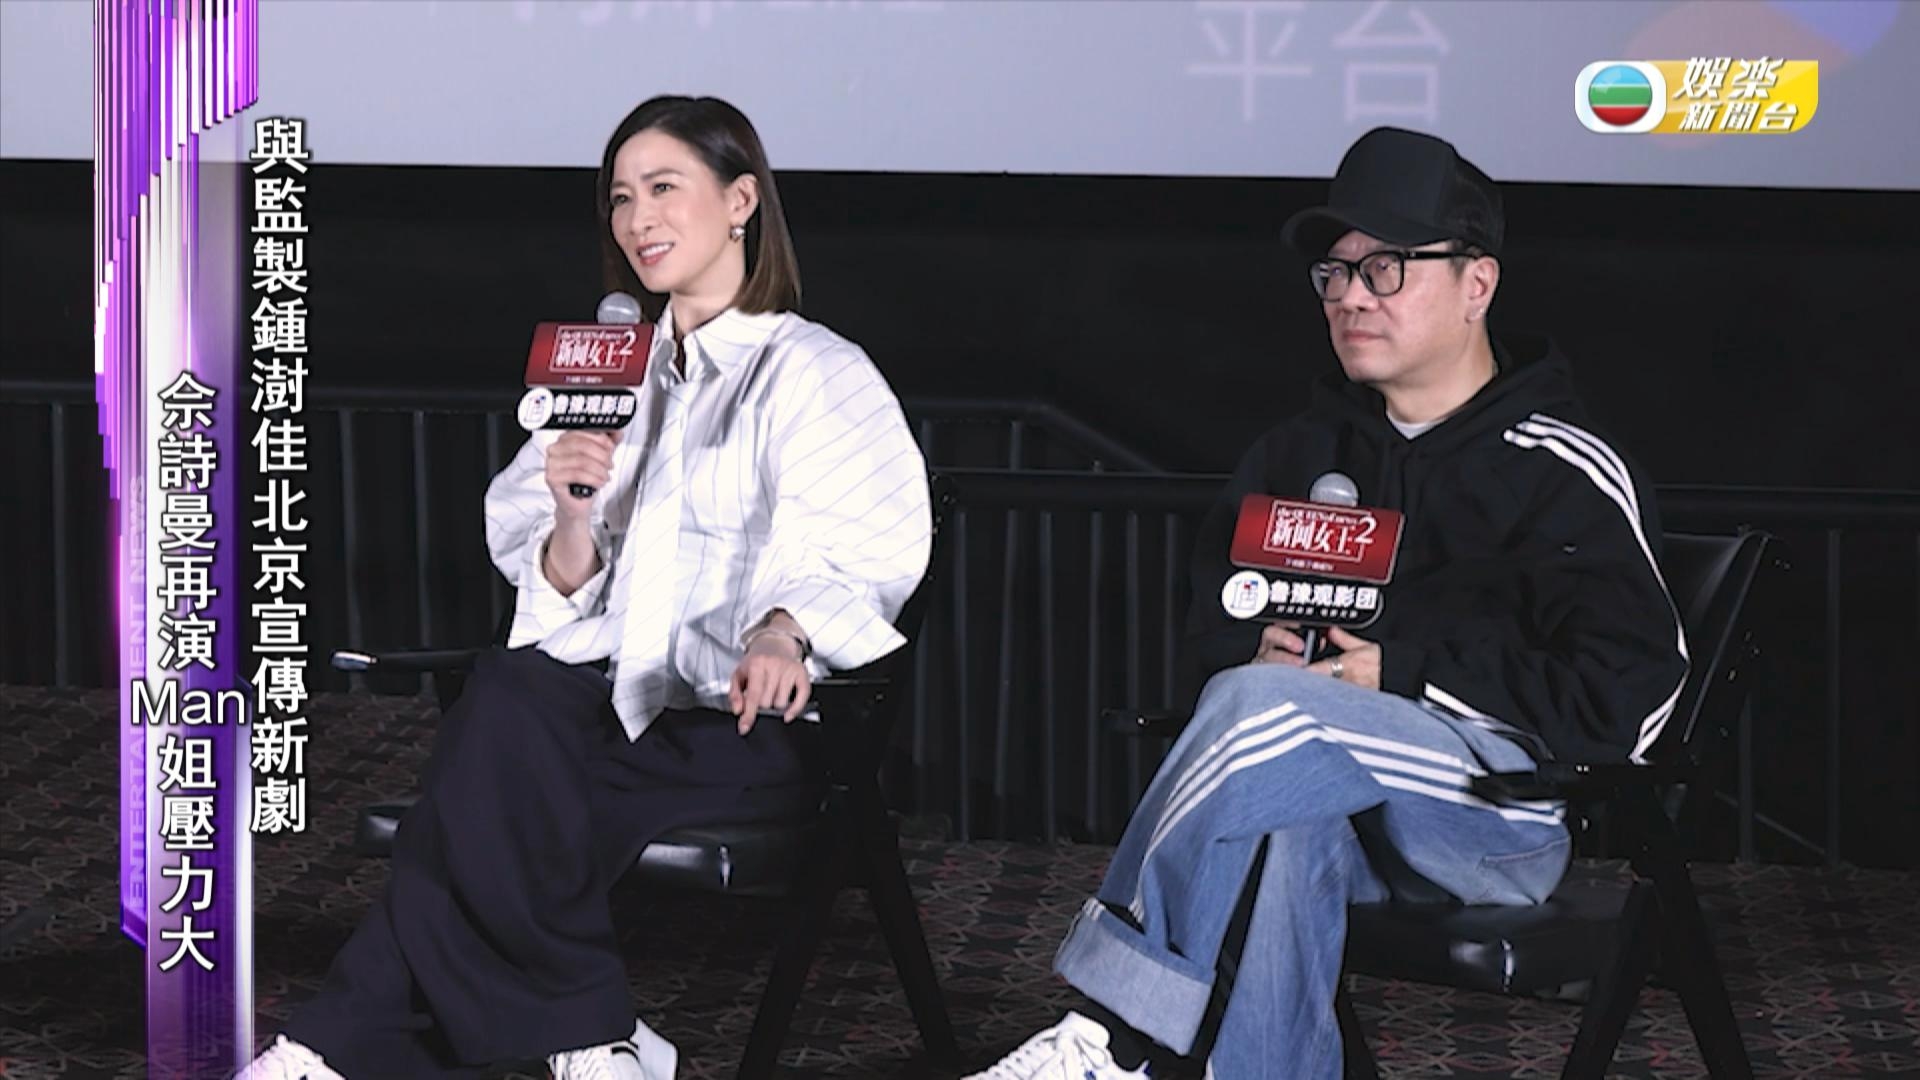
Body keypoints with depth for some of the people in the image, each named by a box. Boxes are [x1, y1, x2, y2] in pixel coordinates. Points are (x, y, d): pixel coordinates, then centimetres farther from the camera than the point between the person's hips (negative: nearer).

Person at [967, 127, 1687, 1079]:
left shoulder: (1559, 470, -1)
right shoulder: (1311, 445, 18)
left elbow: (1630, 692, -9)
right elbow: (1211, 615, 29)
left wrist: (1400, 674, -12)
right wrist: (1262, 646, 3)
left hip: (1508, 814, -4)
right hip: (1332, 786, 4)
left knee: (1266, 713, -33)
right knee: (1280, 817, -36)